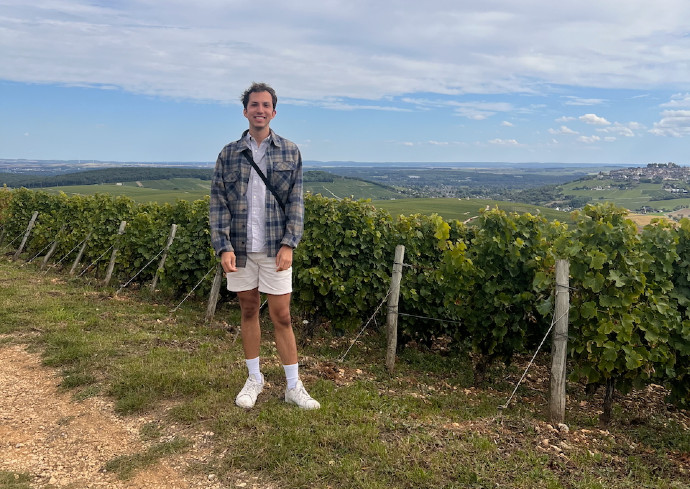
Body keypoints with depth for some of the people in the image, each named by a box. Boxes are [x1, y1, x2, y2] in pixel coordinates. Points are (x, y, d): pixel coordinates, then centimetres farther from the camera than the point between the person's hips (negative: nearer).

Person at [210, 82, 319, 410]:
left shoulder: (290, 152, 3)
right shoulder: (229, 154, 4)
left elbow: (296, 202, 0)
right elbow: (218, 203, 0)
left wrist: (289, 244, -11)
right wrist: (223, 247, -11)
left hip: (275, 248, -1)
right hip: (240, 248, 1)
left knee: (281, 316, 2)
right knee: (248, 311, 11)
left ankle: (294, 386, 13)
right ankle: (254, 379, 26)